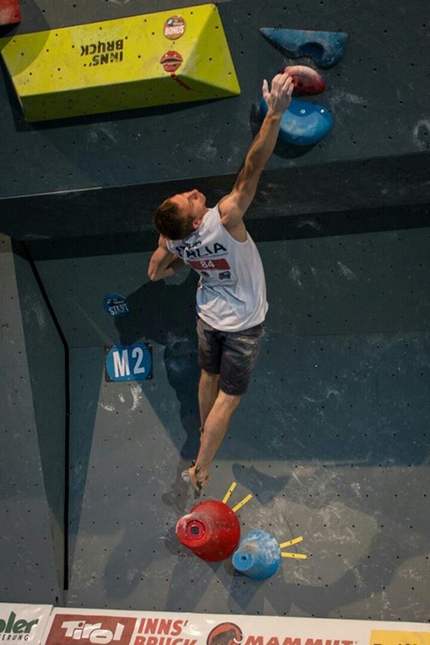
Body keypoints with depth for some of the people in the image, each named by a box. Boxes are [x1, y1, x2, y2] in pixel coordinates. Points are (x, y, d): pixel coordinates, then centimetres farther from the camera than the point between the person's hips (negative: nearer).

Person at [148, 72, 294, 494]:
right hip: (242, 324, -5)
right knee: (228, 397, 7)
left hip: (208, 317, 5)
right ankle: (200, 469, 9)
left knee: (209, 377, 28)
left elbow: (155, 273, 2)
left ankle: (205, 434, 51)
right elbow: (252, 168, -46)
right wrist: (275, 114, -52)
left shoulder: (172, 242, -19)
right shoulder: (223, 221, -37)